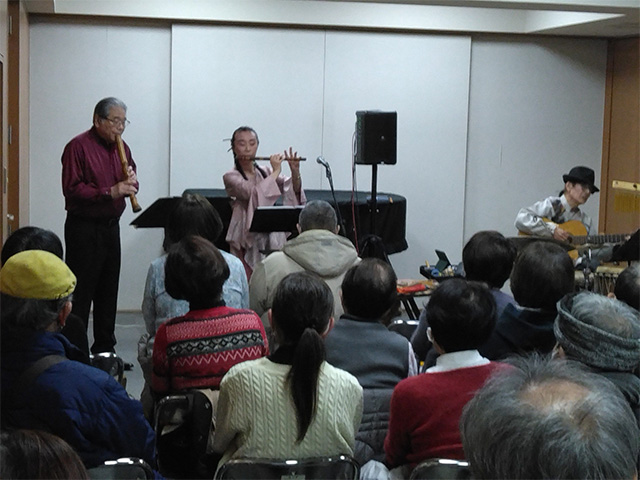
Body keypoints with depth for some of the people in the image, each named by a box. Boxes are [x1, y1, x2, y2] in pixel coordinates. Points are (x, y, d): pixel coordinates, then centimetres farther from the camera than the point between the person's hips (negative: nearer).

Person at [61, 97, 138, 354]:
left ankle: (104, 349, 23)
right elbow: (71, 189, -18)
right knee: (80, 293, -5)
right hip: (84, 228, -8)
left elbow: (129, 184, 19)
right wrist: (110, 192, -24)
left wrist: (131, 182, -5)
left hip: (111, 226, 8)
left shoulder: (121, 148, 13)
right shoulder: (78, 147, -10)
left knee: (108, 292, 13)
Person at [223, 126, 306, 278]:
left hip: (274, 237, 4)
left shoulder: (265, 172, 15)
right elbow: (253, 193, -17)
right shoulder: (230, 177, 1)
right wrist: (276, 172, -10)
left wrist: (295, 172, -17)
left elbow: (292, 190, 2)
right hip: (248, 238, -4)